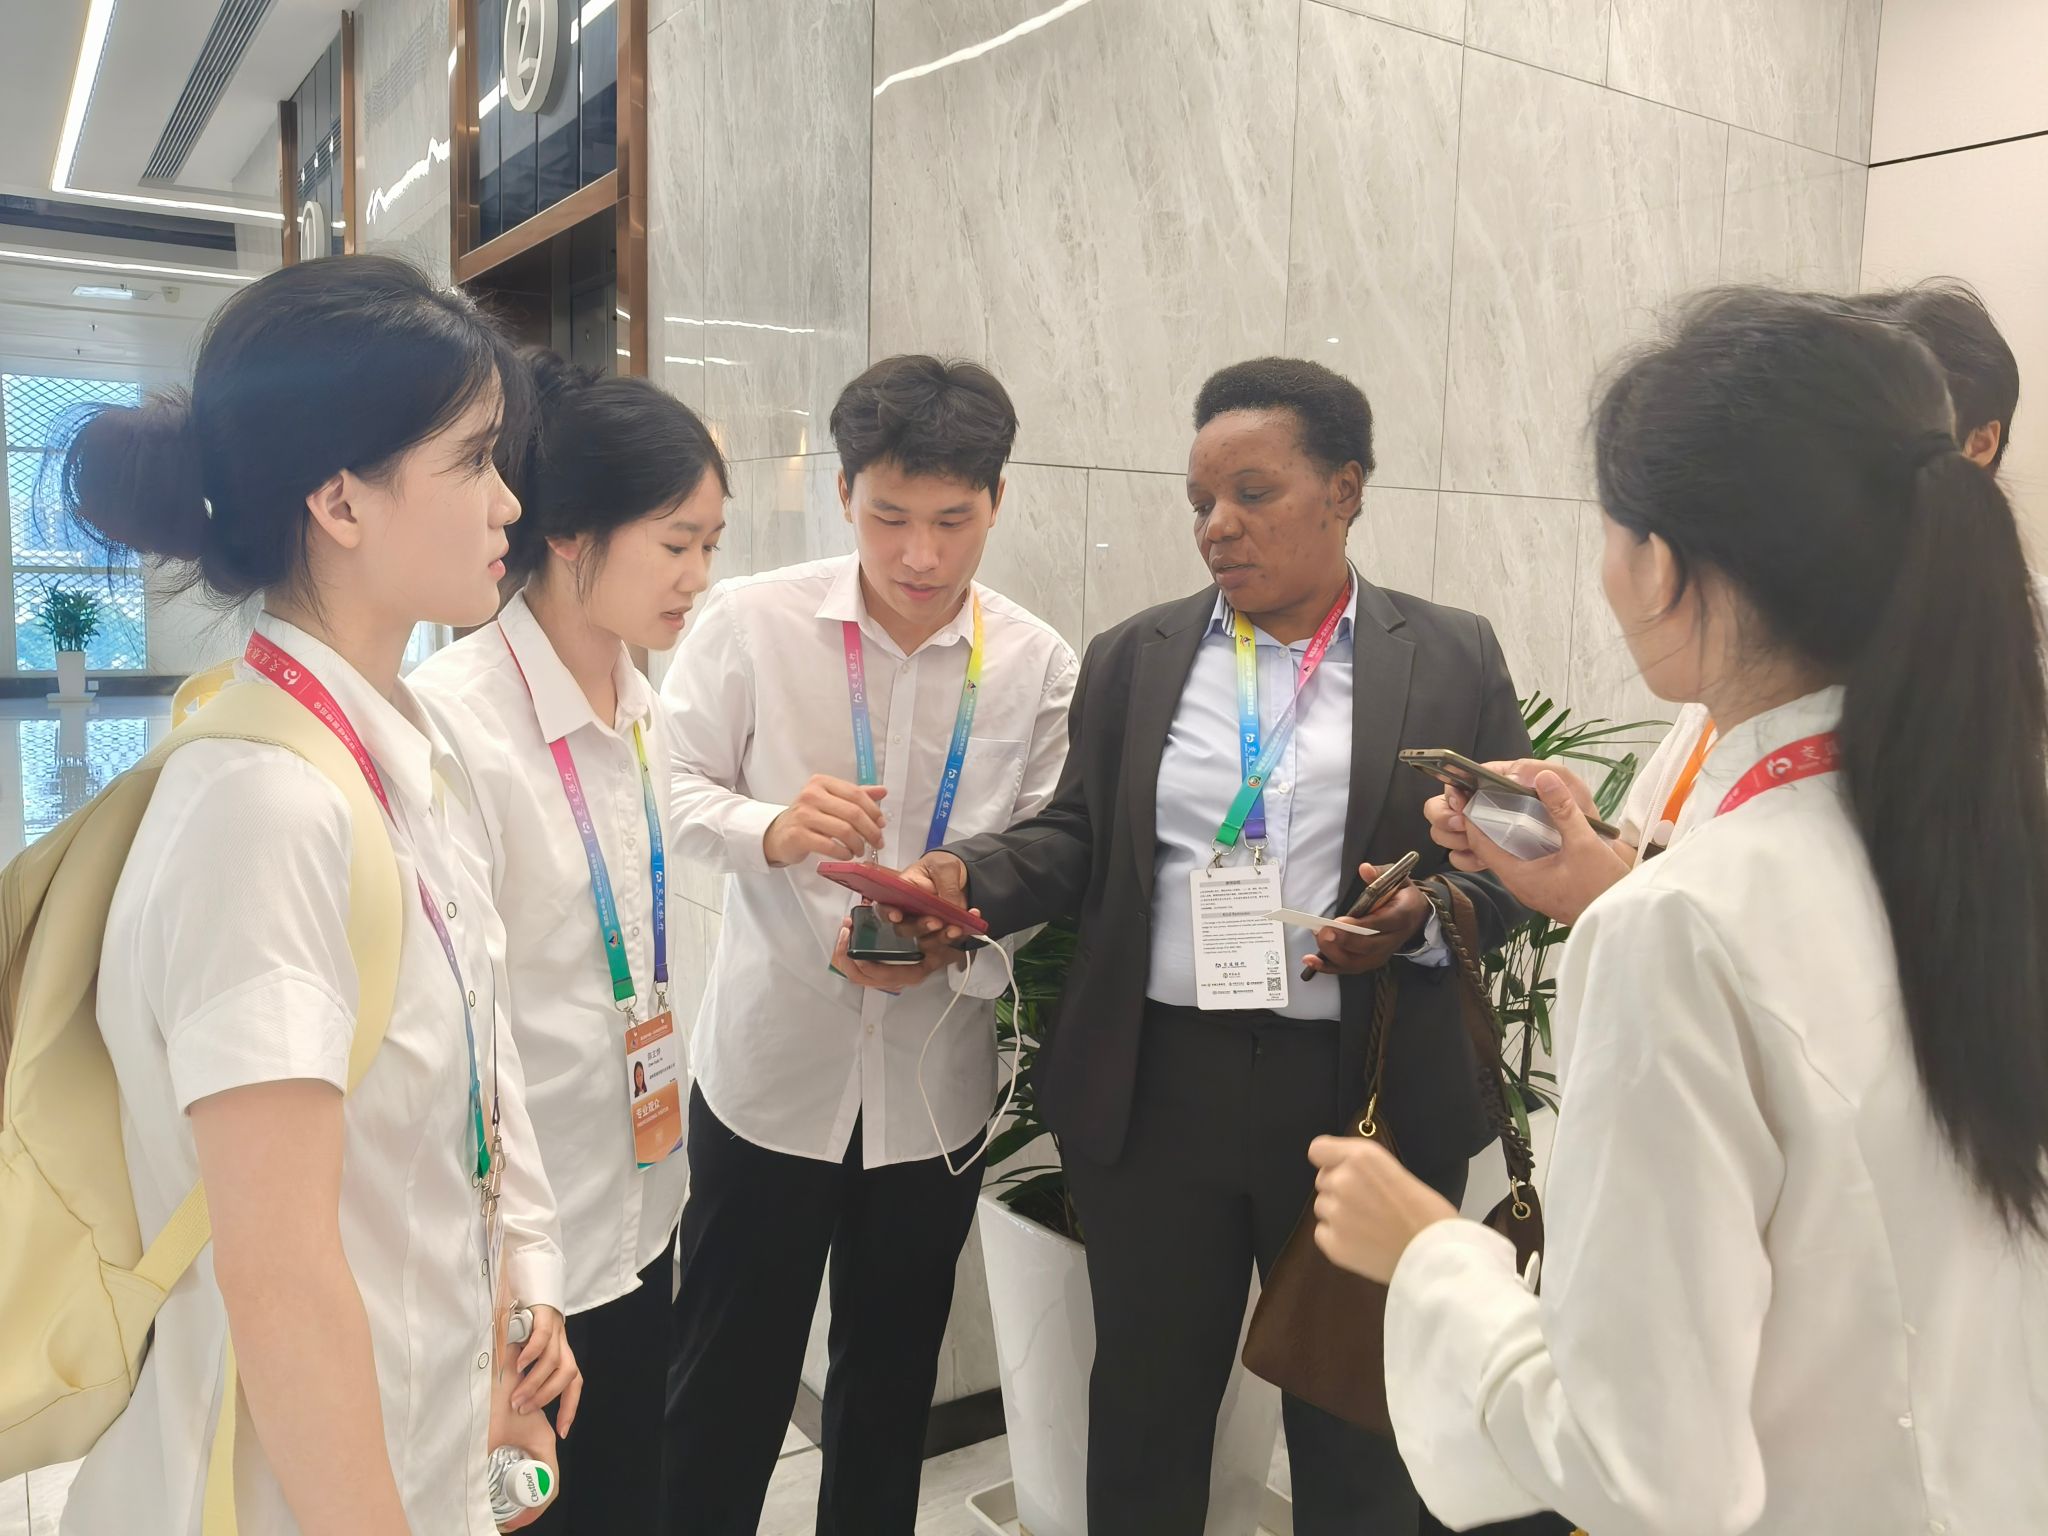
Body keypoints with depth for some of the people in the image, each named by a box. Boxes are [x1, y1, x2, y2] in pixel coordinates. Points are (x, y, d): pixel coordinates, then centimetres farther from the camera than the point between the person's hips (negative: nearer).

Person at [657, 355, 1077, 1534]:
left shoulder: (1038, 664, -6)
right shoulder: (753, 621, -9)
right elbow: (678, 790, -4)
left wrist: (954, 941, -22)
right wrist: (770, 829, -24)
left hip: (935, 1083, 2)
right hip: (772, 1063, -1)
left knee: (893, 1380, 21)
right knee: (728, 1382, 13)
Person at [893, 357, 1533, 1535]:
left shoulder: (1455, 658, 1)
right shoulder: (1131, 657, 6)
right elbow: (1077, 841, 7)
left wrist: (1427, 916, -18)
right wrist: (968, 875, -11)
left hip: (1369, 1095, -1)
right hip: (1157, 1087, 2)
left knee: (1357, 1416, 17)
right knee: (1146, 1404, 18)